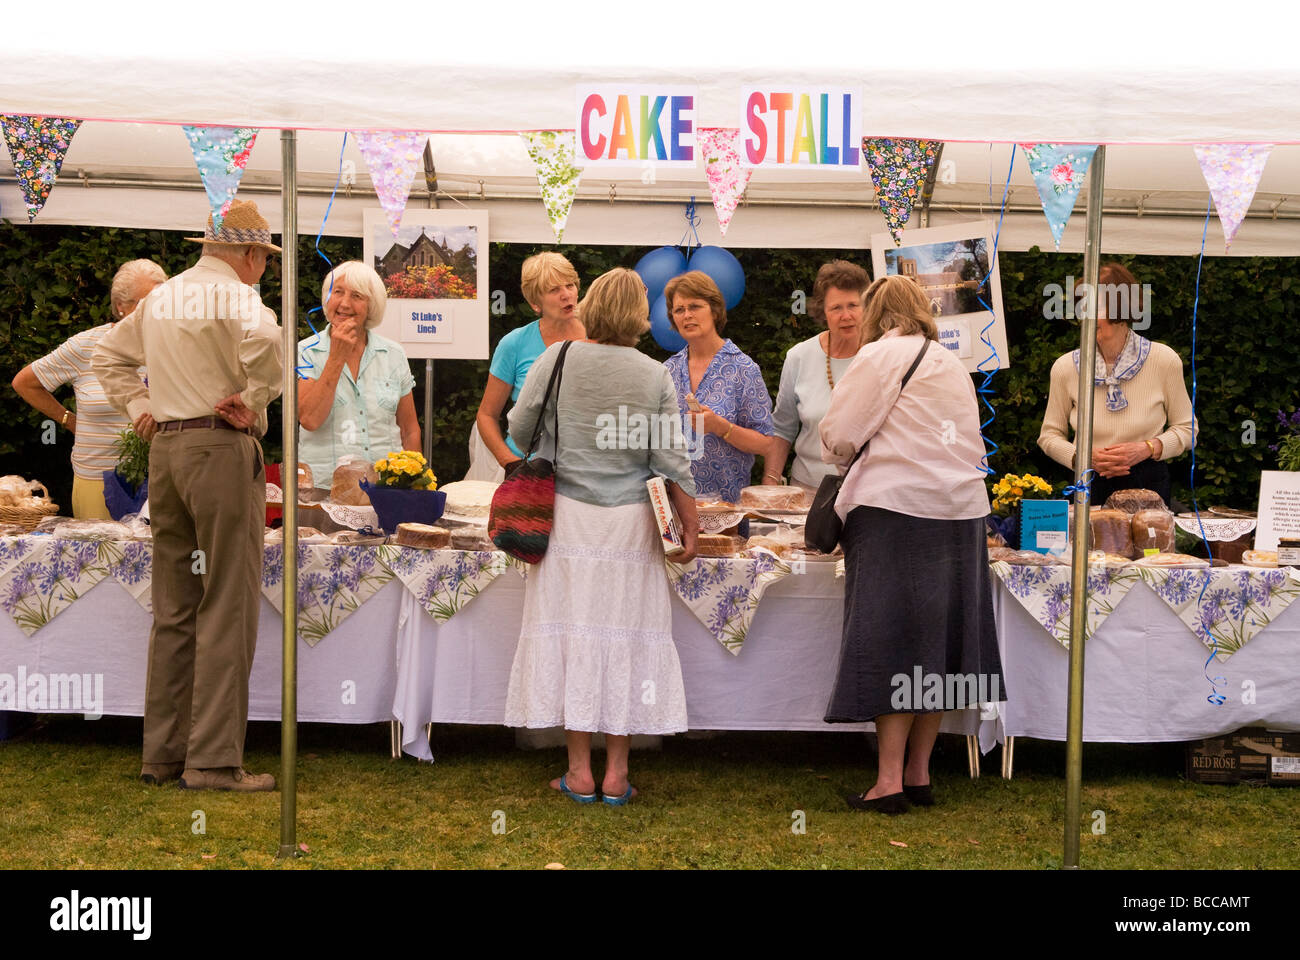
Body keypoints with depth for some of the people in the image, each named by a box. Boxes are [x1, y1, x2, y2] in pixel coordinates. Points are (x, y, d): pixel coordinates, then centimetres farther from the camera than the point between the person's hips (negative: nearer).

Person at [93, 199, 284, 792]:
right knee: (226, 607, -5)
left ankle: (163, 752, 16)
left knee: (174, 609, 12)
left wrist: (140, 409, 20)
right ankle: (213, 759, -6)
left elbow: (110, 355, 28)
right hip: (222, 449, -8)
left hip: (166, 449, 8)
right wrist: (250, 398, -14)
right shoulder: (234, 294, -8)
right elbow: (264, 341, -29)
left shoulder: (160, 297, 16)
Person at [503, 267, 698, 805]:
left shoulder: (557, 359, -3)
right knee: (624, 634, 6)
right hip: (630, 523, 0)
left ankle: (579, 771, 8)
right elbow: (672, 460, -2)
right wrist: (690, 525, 6)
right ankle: (616, 773, 10)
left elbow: (518, 428, 3)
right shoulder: (655, 376, -2)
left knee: (570, 630, 5)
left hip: (567, 517, 0)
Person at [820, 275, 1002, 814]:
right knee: (937, 643, 11)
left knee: (891, 646, -4)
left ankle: (890, 782, -4)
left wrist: (844, 460, 16)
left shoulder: (881, 355, -4)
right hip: (961, 511, 7)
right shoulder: (954, 365, 16)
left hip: (895, 510, -6)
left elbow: (839, 434, -5)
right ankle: (920, 774, 16)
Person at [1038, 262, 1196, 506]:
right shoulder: (1065, 367, -2)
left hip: (1148, 486, 0)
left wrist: (1146, 449, -10)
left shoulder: (1164, 360, -3)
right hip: (1090, 488, 0)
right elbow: (1049, 435, 8)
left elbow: (1187, 429, 7)